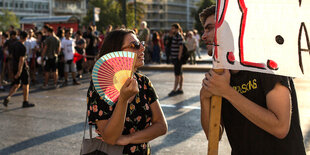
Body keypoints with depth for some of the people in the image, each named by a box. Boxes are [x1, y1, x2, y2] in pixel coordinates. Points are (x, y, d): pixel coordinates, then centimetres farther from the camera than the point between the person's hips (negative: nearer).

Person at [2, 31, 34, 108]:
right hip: (22, 67, -8)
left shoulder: (15, 44, 8)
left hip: (15, 67, 8)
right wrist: (19, 71, -22)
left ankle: (8, 98, 0)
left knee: (17, 84, 15)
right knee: (26, 85, 5)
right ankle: (25, 102, 11)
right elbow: (21, 60, -22)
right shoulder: (22, 47, -18)